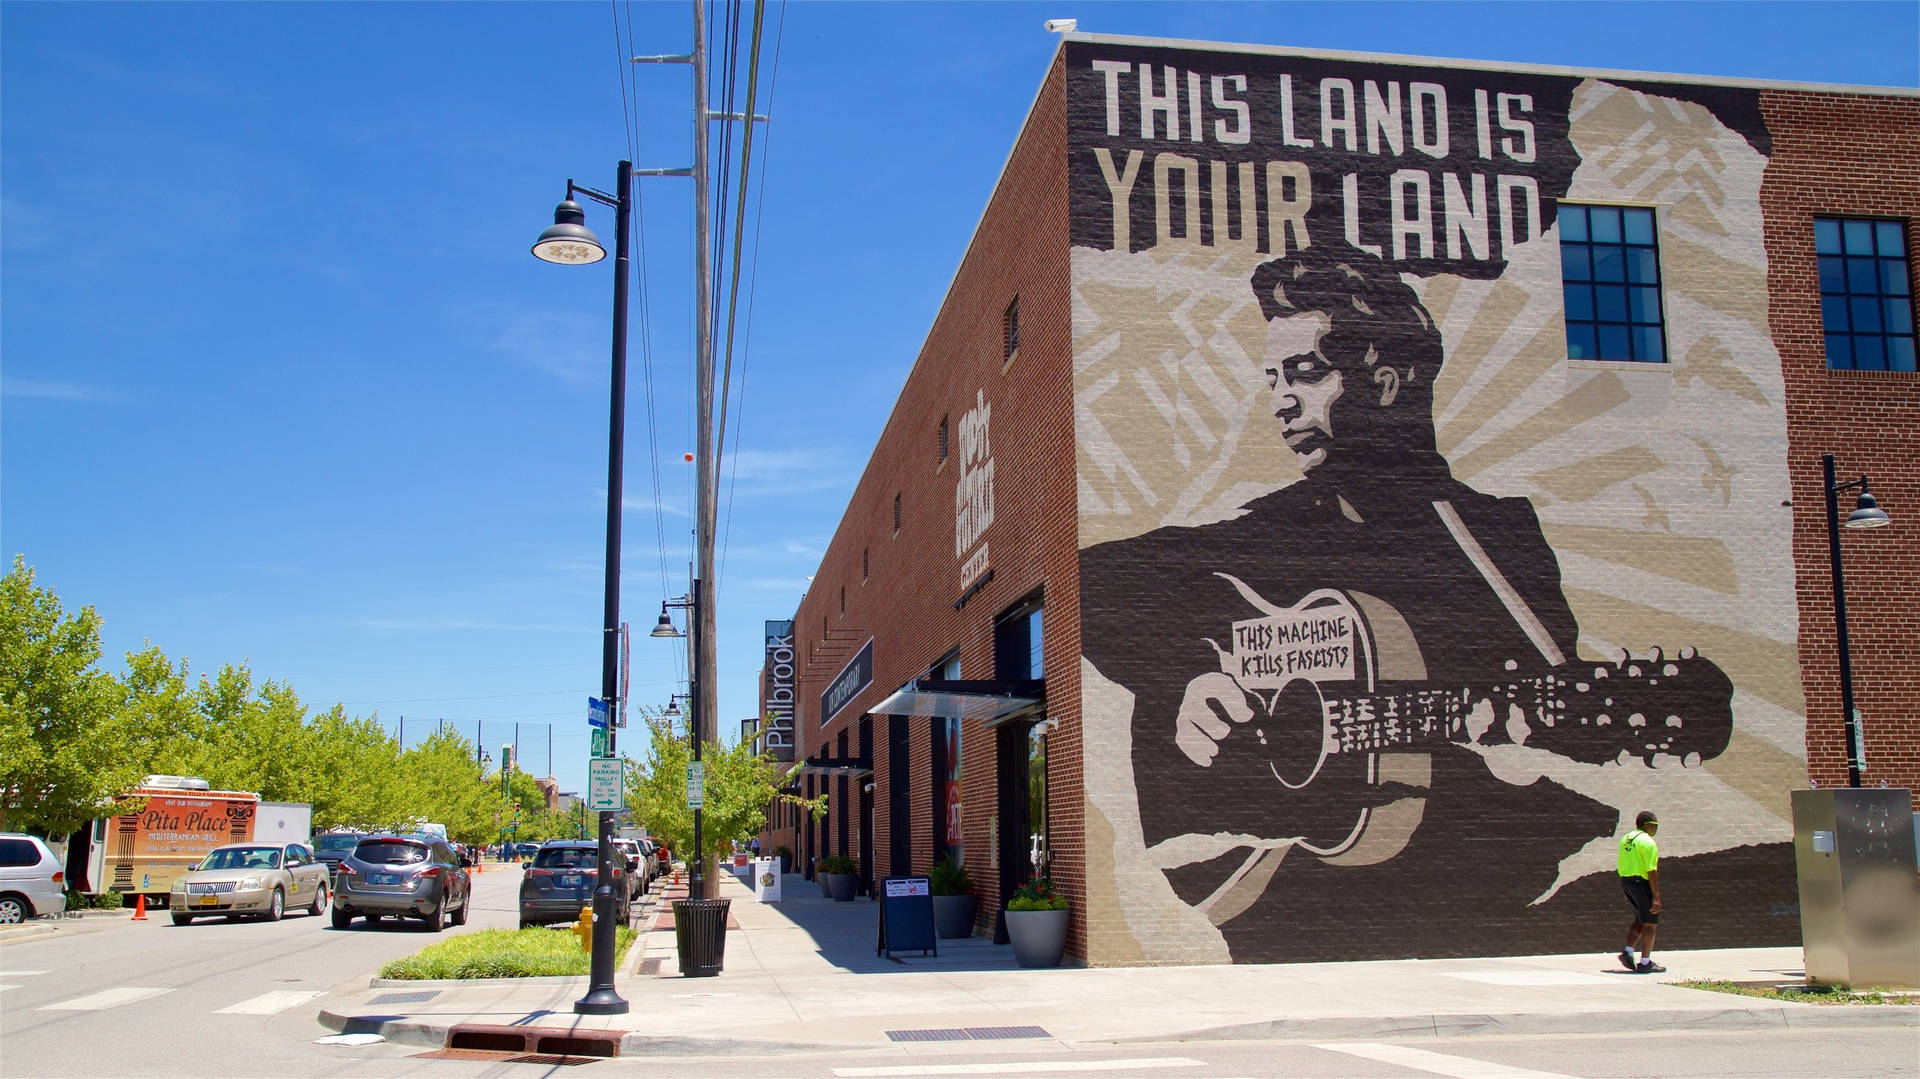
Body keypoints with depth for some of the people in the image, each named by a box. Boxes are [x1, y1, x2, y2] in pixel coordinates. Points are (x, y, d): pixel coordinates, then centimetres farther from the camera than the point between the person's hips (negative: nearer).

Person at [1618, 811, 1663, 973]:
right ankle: (1645, 963, 1)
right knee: (1650, 923, 1)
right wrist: (1656, 897, -19)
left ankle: (1628, 951, 7)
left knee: (1640, 921, 19)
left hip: (1626, 882, 8)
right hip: (1642, 884, -8)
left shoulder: (1626, 839, 13)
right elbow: (1652, 871, -19)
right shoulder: (1648, 842, -13)